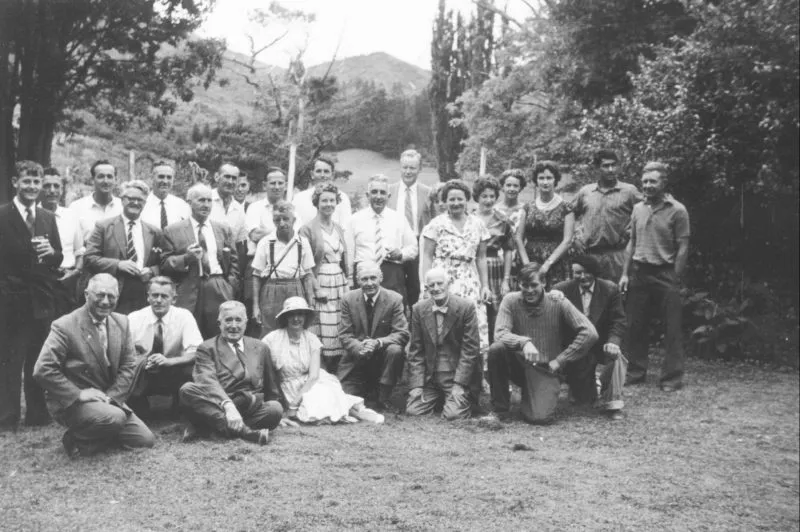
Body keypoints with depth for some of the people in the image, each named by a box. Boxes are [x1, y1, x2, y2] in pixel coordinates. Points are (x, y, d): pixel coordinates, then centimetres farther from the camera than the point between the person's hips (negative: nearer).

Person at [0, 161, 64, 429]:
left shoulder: (48, 218, 12)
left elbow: (59, 258, 11)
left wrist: (51, 252, -9)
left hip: (43, 299, 4)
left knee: (39, 359, 10)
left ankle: (38, 413, 20)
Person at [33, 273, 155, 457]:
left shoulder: (122, 322, 3)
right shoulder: (64, 326, -16)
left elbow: (128, 365, 4)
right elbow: (43, 370, -20)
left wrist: (112, 396, -9)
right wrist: (78, 394, -21)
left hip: (110, 400, 7)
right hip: (71, 402, -7)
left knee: (146, 440, -2)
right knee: (114, 418, -33)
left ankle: (96, 436, 15)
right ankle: (77, 440, -6)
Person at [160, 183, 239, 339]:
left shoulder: (224, 229, 15)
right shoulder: (172, 231, 6)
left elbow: (233, 262, 17)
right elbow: (165, 265, 2)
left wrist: (230, 286, 6)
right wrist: (186, 258, -14)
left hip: (220, 291, 2)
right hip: (189, 292, -2)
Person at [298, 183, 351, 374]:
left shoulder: (339, 229, 15)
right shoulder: (308, 229, -4)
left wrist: (348, 284, 10)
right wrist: (316, 289, -13)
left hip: (340, 284, 6)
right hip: (320, 284, -5)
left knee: (340, 334, 3)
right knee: (322, 335, -6)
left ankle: (335, 377, 12)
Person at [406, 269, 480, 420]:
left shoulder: (466, 307, -8)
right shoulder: (419, 309, 2)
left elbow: (470, 349, -9)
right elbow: (415, 351, 4)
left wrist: (459, 384, -15)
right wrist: (416, 384, -6)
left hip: (456, 375, -3)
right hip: (429, 377, 3)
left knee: (453, 414, -21)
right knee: (412, 411, -13)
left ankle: (463, 398, 14)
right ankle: (438, 399, 18)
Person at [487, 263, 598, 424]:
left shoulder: (557, 302, -7)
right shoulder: (511, 301, -4)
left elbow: (590, 333, -11)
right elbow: (500, 334, -16)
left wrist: (560, 361, -12)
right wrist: (524, 342, -36)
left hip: (545, 369, -1)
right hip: (520, 364, 1)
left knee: (539, 417, -25)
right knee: (496, 349, -31)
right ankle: (499, 409, -12)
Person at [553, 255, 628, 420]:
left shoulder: (610, 290, -6)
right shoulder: (561, 290, -8)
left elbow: (618, 321, -9)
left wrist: (613, 341, -26)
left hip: (602, 344, 0)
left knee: (615, 355, -36)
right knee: (583, 399, 1)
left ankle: (612, 404, -15)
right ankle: (591, 386, 42)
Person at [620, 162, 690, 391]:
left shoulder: (677, 210, -5)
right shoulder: (638, 209, 11)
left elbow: (683, 247, -7)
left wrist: (674, 280, -12)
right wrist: (625, 273, 8)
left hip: (665, 275, -5)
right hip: (639, 272, 5)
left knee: (671, 329, 0)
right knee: (635, 326, 9)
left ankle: (672, 378, 7)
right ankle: (635, 372, 20)